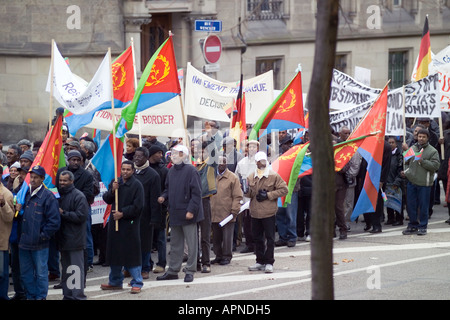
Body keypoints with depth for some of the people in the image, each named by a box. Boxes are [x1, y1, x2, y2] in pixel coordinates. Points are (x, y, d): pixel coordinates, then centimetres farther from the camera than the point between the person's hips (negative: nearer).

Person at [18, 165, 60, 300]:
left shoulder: (48, 196, -10)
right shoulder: (25, 194, 10)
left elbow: (54, 221, -10)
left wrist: (43, 236, -10)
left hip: (39, 245, -6)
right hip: (24, 243, 6)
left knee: (41, 273, 2)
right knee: (25, 273, 12)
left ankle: (41, 296, 12)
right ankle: (31, 296, 23)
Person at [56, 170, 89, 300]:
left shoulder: (78, 196, -10)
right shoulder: (59, 195, 15)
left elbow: (81, 216, -18)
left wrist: (63, 213, -17)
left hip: (74, 239, -8)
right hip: (62, 239, 8)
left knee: (76, 269, -7)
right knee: (65, 269, 13)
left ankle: (78, 295, -4)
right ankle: (67, 295, 20)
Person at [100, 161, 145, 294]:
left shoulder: (137, 185, -7)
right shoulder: (115, 182, 11)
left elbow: (138, 206, -10)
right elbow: (106, 199, 11)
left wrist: (122, 213, -14)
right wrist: (112, 190, -7)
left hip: (130, 223, -6)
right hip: (115, 222, 6)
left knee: (132, 253, -5)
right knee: (114, 251, 12)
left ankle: (137, 283, 2)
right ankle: (115, 281, 24)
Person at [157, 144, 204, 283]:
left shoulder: (191, 171, -11)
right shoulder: (171, 171, 11)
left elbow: (196, 193, -13)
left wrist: (191, 210, -18)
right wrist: (163, 196, 3)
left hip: (188, 214, -7)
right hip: (174, 213, 7)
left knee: (191, 244, 0)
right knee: (175, 243, 14)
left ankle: (190, 271, 6)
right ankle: (173, 270, 21)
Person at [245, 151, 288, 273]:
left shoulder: (274, 176, -3)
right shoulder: (251, 177, 10)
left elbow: (284, 189, -4)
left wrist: (268, 195, -11)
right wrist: (247, 191, -8)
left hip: (268, 213, -5)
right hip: (255, 213, 5)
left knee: (270, 238, -1)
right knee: (257, 238, 11)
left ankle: (269, 262, 4)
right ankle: (260, 262, 21)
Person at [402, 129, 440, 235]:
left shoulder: (432, 151, -1)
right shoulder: (412, 149, 13)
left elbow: (435, 165, -11)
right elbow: (407, 163, 23)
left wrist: (423, 161, -19)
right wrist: (406, 171, 5)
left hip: (424, 183, -4)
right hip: (411, 181, 4)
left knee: (423, 206, 0)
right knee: (411, 205, 8)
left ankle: (422, 227, 10)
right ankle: (413, 226, 20)